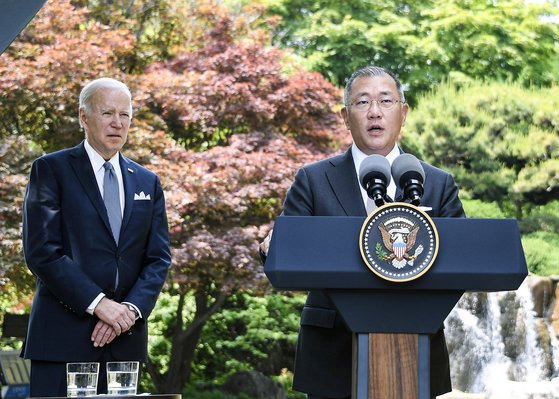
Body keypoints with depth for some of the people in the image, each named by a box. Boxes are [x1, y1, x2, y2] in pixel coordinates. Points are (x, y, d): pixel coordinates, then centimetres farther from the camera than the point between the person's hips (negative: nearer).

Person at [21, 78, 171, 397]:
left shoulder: (147, 182, 15)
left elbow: (159, 258, 9)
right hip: (64, 335, -4)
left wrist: (131, 309, -8)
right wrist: (98, 303, -15)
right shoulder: (51, 169, 1)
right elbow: (42, 250, -9)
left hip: (125, 338, 4)